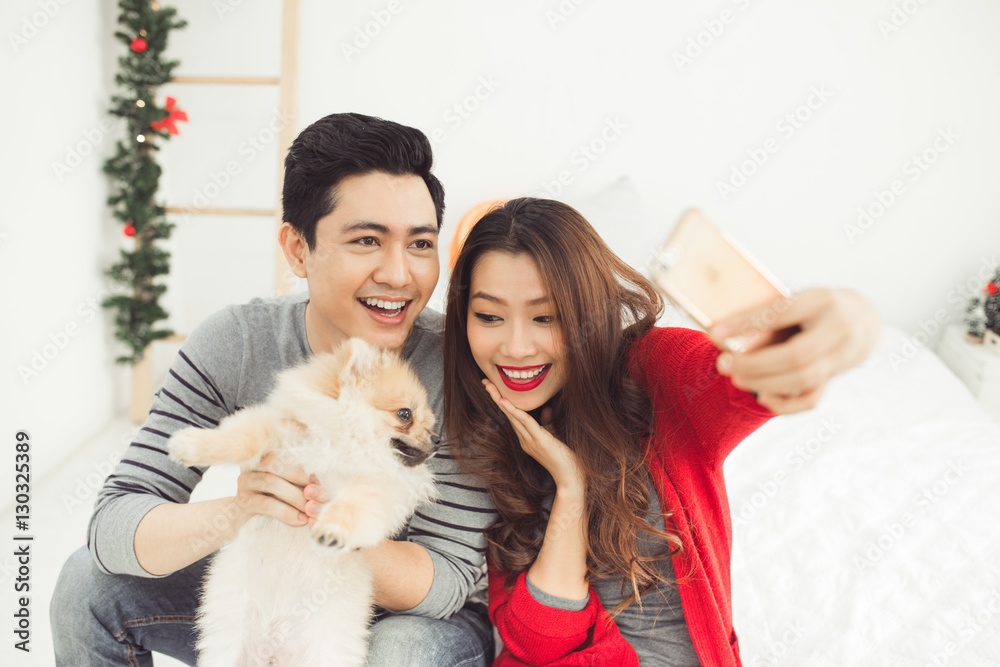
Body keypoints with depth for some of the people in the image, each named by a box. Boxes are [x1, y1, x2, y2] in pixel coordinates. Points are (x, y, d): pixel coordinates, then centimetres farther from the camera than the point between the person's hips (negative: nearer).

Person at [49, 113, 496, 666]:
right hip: (277, 598, 3)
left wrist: (318, 522, -40)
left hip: (417, 616, -2)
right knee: (92, 581, -8)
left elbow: (448, 579, -22)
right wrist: (235, 514, -40)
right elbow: (113, 525, -19)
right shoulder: (235, 342, -17)